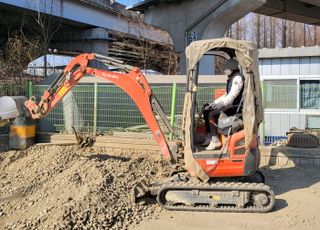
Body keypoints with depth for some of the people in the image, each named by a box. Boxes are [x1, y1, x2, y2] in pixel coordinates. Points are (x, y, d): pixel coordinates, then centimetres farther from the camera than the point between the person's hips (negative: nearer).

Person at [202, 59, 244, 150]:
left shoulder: (238, 78, -13)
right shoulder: (231, 79, 19)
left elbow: (232, 95, -22)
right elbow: (226, 95, 21)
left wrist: (222, 104, -30)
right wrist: (214, 103, 13)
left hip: (236, 107, -11)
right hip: (230, 105, 11)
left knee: (212, 114, -24)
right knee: (206, 111, 6)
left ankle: (215, 141, -21)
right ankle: (209, 137, 5)